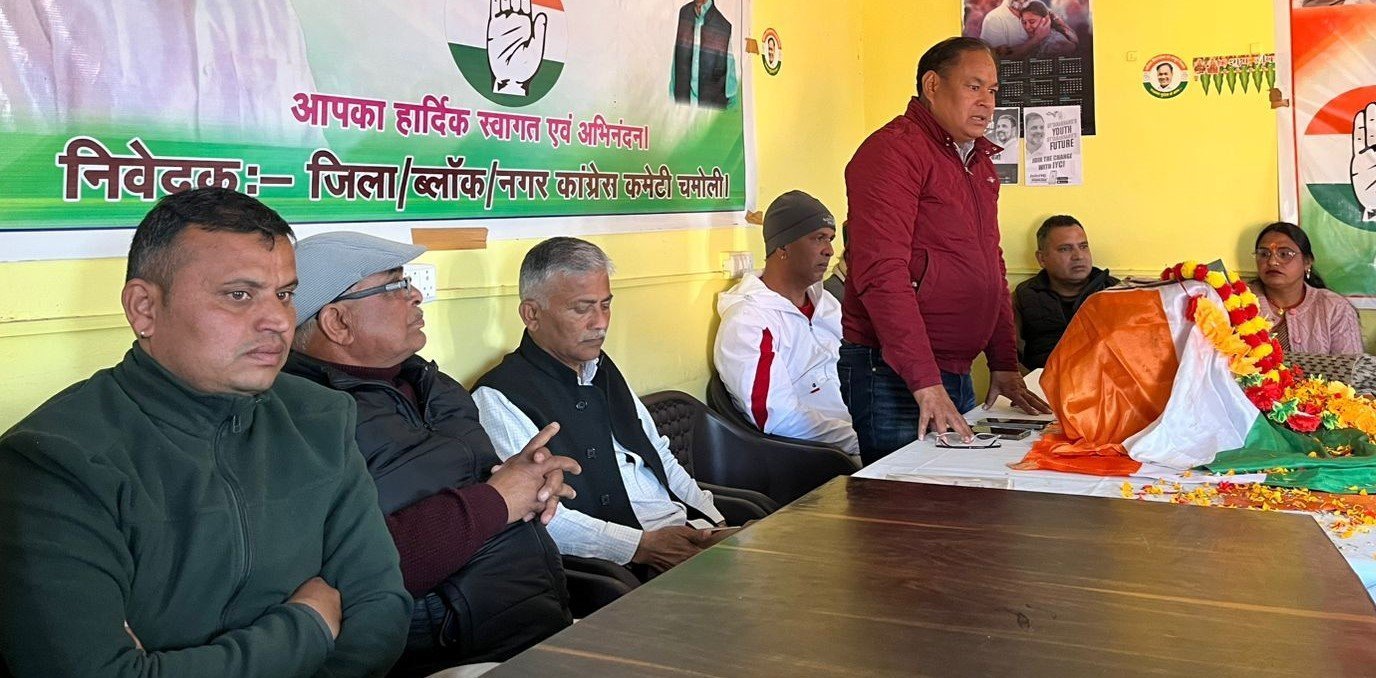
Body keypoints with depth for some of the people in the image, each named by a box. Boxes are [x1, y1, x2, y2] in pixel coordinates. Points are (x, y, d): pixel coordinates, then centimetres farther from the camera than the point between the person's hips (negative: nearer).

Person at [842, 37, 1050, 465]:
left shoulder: (979, 163, 18)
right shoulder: (893, 151, -12)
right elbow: (882, 274, -22)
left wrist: (1005, 364, 16)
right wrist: (926, 383, -25)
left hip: (956, 374, 9)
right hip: (895, 378, -9)